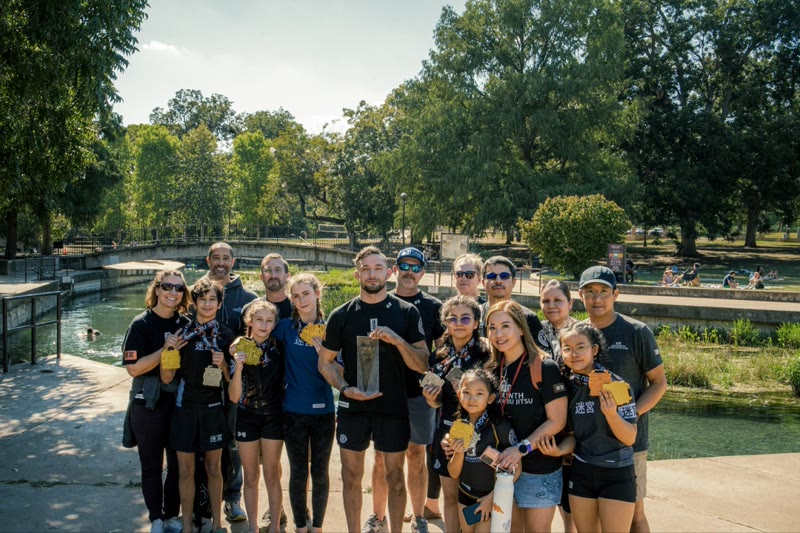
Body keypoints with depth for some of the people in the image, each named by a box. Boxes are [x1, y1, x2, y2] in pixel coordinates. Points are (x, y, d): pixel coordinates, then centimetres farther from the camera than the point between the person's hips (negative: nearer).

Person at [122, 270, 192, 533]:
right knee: (152, 466, 9)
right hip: (149, 405, -4)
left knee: (179, 464, 11)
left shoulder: (185, 324, 3)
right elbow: (133, 368, -17)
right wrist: (165, 349, -24)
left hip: (180, 403, 4)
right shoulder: (141, 324, -10)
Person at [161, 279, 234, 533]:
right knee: (186, 470, 7)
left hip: (213, 409, 1)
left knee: (214, 467, 12)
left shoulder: (225, 335, 0)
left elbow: (232, 378, 5)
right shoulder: (182, 333, -3)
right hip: (185, 408, -1)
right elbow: (167, 378, -3)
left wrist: (223, 364, -15)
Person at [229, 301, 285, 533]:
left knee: (272, 476, 7)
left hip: (273, 416, 0)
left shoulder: (278, 349, -5)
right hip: (247, 417, 0)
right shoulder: (239, 350, -6)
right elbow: (234, 396, -9)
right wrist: (238, 367, -24)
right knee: (250, 477, 11)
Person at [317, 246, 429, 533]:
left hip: (394, 408, -1)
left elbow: (423, 364, -3)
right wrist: (345, 388, -11)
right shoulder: (341, 315, 0)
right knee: (351, 476, 12)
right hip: (353, 408, 1)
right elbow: (325, 361, 6)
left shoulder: (406, 312, -2)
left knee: (395, 477, 9)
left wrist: (398, 340, -20)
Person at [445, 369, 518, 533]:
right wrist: (458, 452, -21)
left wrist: (492, 497, -12)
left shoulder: (500, 426, -20)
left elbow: (516, 469, -13)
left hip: (492, 499, -5)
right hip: (464, 496, 5)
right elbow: (453, 473, -3)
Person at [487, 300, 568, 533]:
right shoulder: (493, 370, 4)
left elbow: (556, 421, -14)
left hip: (539, 469, -5)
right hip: (504, 465, 5)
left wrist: (522, 448, -22)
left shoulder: (545, 368, -14)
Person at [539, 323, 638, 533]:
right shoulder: (567, 387, -1)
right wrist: (559, 450, -14)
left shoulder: (616, 385, -14)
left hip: (617, 474, -4)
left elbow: (629, 438, -13)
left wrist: (611, 413, -31)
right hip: (581, 472, 4)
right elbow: (573, 435, 7)